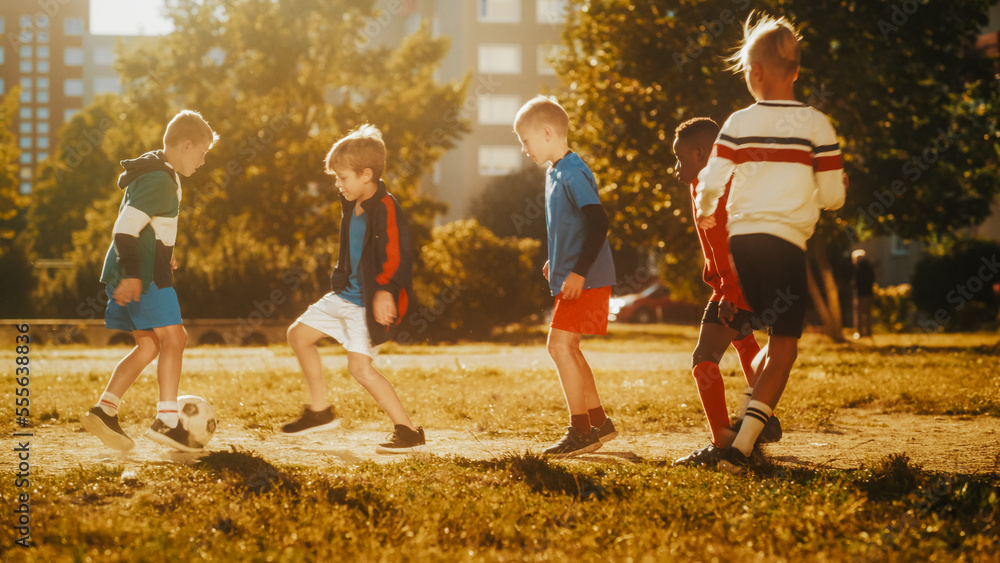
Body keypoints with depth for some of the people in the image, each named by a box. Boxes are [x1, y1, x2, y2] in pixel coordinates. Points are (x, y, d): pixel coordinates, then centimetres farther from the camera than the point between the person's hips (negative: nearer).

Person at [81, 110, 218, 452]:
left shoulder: (160, 174, 18)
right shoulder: (160, 181, -16)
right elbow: (125, 228, -23)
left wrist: (161, 253, 32)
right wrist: (131, 273, -28)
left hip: (135, 272, 11)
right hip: (143, 275, -11)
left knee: (149, 345, 10)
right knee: (173, 337, -10)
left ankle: (104, 411, 6)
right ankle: (166, 421, -14)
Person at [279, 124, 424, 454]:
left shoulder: (386, 209, -20)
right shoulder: (352, 206, 9)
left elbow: (399, 254, -29)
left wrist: (385, 290, -41)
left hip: (369, 303, -10)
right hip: (346, 294, 10)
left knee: (359, 365, -18)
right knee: (299, 334, 15)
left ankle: (408, 431, -11)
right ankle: (320, 411, 26)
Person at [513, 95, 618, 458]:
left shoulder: (573, 173, -17)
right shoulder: (555, 172, 14)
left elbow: (598, 223, -24)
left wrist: (579, 272, -25)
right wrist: (556, 262, 24)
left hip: (587, 279, -11)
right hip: (570, 277, 11)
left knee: (560, 345, -14)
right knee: (567, 349, 16)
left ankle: (581, 431, -10)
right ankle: (599, 422, 25)